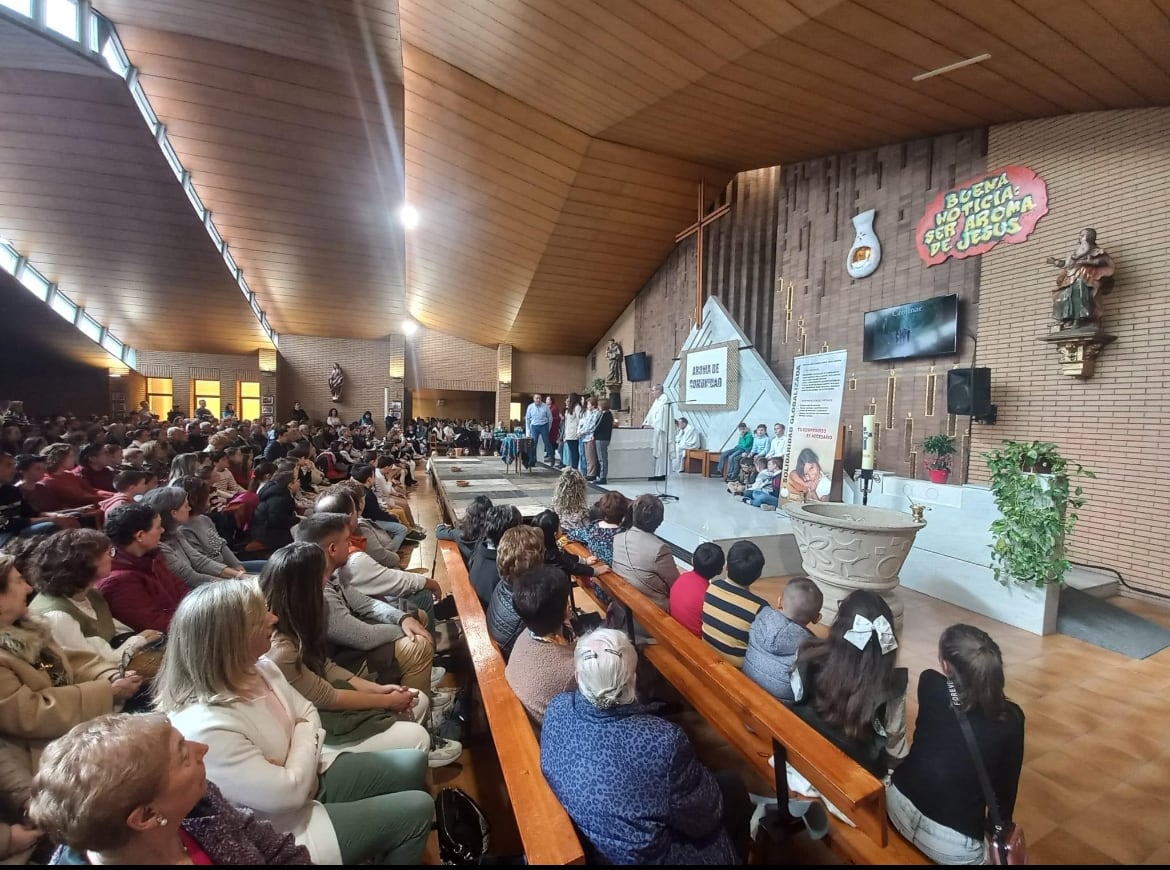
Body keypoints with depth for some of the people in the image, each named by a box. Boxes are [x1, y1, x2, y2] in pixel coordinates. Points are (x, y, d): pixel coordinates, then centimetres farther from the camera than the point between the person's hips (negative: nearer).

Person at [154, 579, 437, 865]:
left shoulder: (258, 668, -6)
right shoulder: (204, 727, -34)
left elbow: (308, 714, 7)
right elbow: (290, 792, -29)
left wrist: (304, 750, -14)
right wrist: (305, 738, -11)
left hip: (310, 777, 8)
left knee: (413, 763, 9)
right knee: (416, 810, -9)